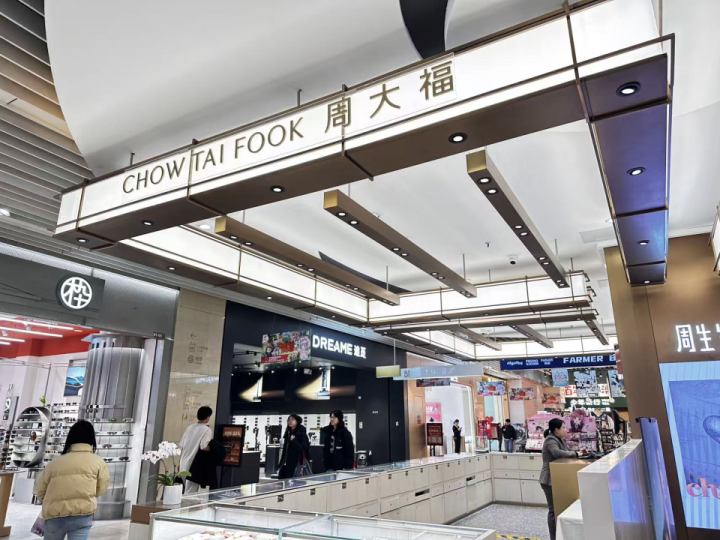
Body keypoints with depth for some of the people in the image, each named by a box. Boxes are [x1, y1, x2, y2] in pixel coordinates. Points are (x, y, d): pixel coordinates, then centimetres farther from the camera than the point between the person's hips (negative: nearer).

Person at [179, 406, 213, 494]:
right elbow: (204, 447, -24)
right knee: (190, 493, -1)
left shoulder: (190, 427, 8)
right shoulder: (207, 430, -12)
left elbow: (181, 445, 12)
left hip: (184, 464, 7)